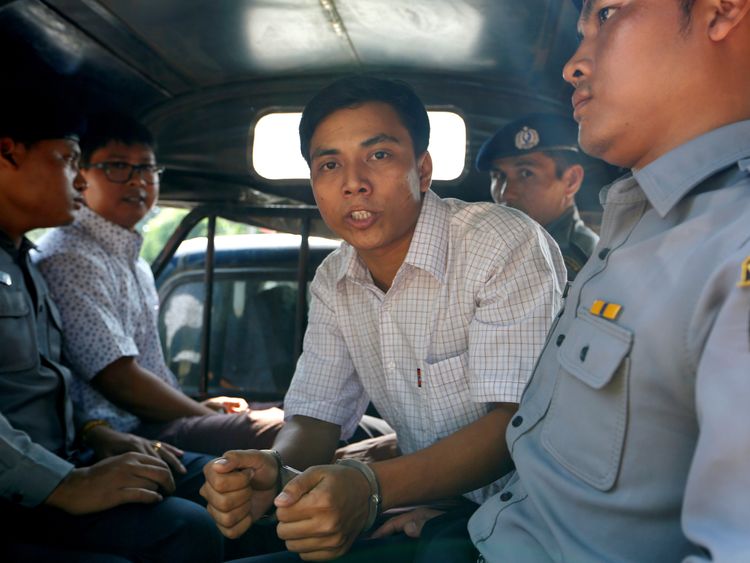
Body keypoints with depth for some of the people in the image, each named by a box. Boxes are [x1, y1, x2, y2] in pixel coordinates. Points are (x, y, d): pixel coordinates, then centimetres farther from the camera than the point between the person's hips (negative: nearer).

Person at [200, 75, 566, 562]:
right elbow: (316, 415, 5)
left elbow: (518, 421, -24)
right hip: (428, 505, 5)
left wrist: (371, 487, -37)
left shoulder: (509, 245, -18)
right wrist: (274, 468, -19)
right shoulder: (333, 282, 4)